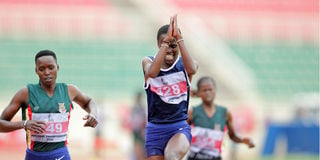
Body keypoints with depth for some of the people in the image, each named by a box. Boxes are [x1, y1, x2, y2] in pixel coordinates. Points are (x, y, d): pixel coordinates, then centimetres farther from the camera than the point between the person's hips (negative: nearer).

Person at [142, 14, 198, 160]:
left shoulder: (184, 65, 3)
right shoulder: (148, 62, 3)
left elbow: (192, 69, -23)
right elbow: (152, 72, -21)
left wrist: (179, 38, -27)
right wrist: (166, 41, -28)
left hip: (180, 127, -2)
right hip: (155, 128, 2)